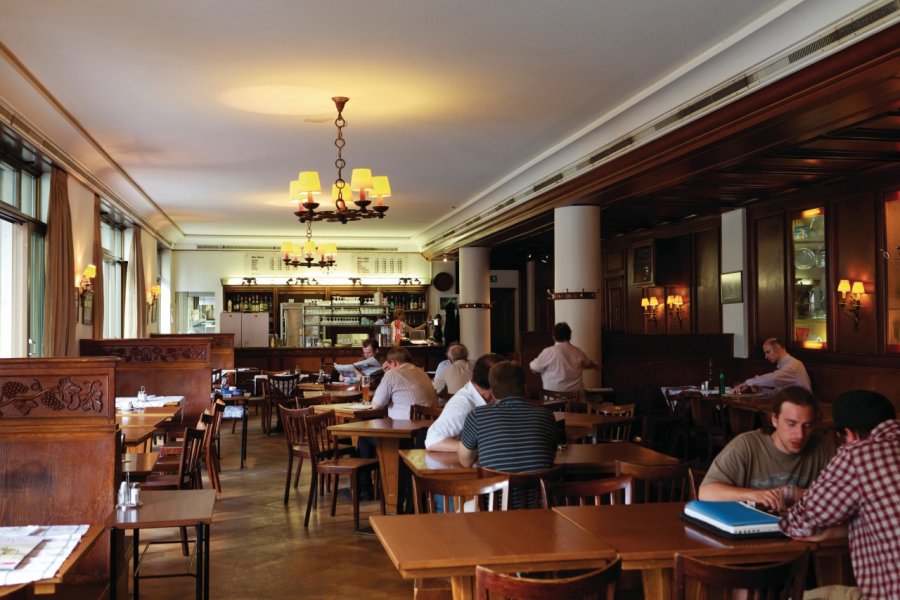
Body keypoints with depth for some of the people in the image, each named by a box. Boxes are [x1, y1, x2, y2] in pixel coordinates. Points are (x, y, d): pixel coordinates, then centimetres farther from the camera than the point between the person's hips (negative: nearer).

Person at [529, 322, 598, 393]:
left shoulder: (548, 352, -10)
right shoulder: (577, 352, 5)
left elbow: (534, 369, -1)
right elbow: (589, 364, 26)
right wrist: (596, 366, 49)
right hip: (575, 393, 4)